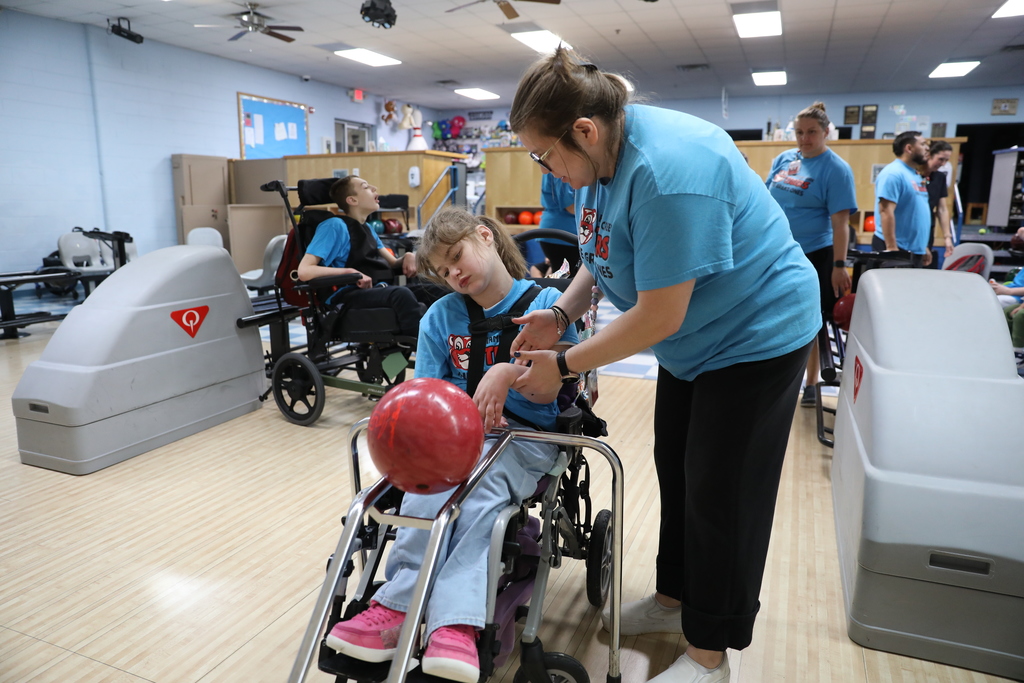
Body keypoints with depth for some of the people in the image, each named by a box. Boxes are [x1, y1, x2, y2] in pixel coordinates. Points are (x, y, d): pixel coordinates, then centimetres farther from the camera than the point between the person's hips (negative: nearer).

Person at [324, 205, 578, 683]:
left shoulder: (544, 304, 0)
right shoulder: (440, 316, 10)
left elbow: (548, 392, -3)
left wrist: (510, 372, -25)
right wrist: (472, 414, -13)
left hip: (524, 434, -2)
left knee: (479, 487, -33)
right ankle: (453, 621, -33)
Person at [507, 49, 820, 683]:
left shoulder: (667, 170, -33)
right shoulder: (604, 154, -3)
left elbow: (658, 318, -30)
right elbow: (607, 256, 9)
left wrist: (563, 366, -20)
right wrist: (559, 314, -6)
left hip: (757, 335, -9)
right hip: (695, 338, 9)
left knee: (721, 495, 0)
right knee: (675, 470, 16)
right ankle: (674, 598, 36)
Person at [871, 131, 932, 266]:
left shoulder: (915, 175, 16)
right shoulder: (893, 173, -14)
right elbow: (886, 212, -23)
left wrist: (923, 247, 23)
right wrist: (892, 248, -28)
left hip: (914, 250, 10)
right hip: (897, 248, -10)